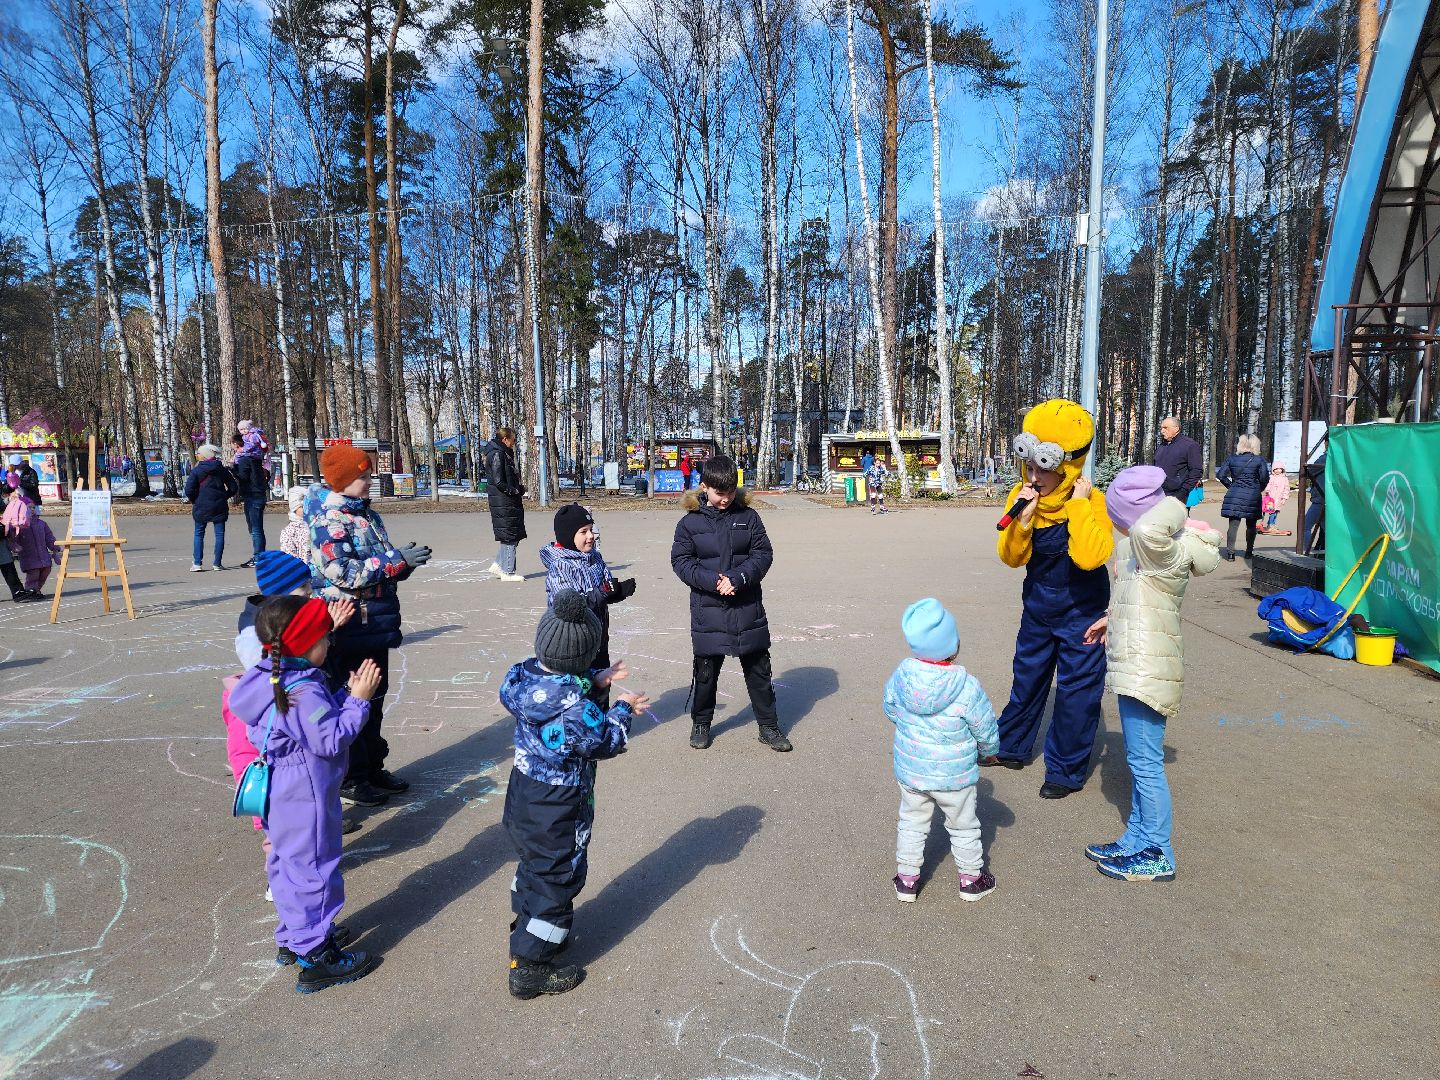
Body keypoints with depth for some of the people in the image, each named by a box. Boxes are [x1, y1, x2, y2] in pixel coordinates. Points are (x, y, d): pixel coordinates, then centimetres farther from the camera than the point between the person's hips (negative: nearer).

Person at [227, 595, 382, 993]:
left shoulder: (272, 679, 3)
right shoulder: (303, 691, -29)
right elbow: (331, 739, -25)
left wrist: (348, 693, 1)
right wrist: (359, 700, -21)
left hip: (283, 793, 10)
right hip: (305, 799, -10)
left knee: (288, 865, 23)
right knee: (313, 870, 2)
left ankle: (292, 938, 40)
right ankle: (315, 958, 14)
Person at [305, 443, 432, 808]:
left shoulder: (366, 514, 11)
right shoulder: (328, 521, -15)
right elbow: (345, 573, -25)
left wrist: (405, 561, 1)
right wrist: (397, 560, -22)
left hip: (375, 625, 9)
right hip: (349, 628, -9)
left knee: (374, 698, 17)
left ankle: (373, 768, 30)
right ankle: (349, 779, 14)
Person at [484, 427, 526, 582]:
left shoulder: (505, 454, 18)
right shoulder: (497, 455, -14)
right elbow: (498, 482, -20)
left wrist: (519, 489, 7)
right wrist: (516, 491, -11)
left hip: (511, 502, 10)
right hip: (503, 503, -10)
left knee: (514, 536, 13)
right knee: (509, 536, -4)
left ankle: (498, 565, 21)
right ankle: (507, 572, 3)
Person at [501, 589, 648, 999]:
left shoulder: (525, 674, -11)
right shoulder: (574, 707, -33)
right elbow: (605, 742, -17)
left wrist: (594, 680, 3)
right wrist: (624, 710, -3)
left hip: (523, 793, 8)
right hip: (558, 810, -8)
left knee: (533, 865, 28)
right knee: (558, 880, 9)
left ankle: (526, 930, 48)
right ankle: (529, 968, 20)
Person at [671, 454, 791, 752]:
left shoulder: (748, 516, 0)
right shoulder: (690, 522, -3)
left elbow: (763, 554, -2)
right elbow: (681, 561, -4)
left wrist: (738, 578, -17)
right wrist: (711, 580, -18)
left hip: (748, 607, 1)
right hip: (708, 608, -1)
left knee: (758, 669, 10)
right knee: (706, 670, 10)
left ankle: (768, 726, 23)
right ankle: (701, 723, 30)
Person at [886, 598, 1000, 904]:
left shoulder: (901, 675, -16)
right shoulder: (966, 687, -27)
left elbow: (890, 709, 2)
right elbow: (987, 731, -14)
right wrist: (989, 749, 8)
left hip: (910, 771, 3)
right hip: (954, 776, -3)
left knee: (911, 823, 22)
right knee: (963, 826, 20)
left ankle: (907, 878, 32)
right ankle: (971, 878, 37)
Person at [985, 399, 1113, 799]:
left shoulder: (1091, 500, -22)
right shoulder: (1022, 496, -9)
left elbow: (1091, 557, -37)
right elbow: (1012, 558, -12)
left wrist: (1079, 505, -34)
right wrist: (1023, 518, -27)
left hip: (1080, 611, -5)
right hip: (1038, 607, 5)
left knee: (1077, 689, 3)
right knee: (1027, 677, 19)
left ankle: (1066, 771, 19)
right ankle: (1011, 747, 37)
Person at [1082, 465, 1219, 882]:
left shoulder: (1166, 551, -20)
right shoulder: (1146, 549, 10)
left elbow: (1149, 530, -45)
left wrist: (1173, 508, -25)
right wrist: (1112, 618, 33)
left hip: (1147, 671, -10)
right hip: (1136, 668, 10)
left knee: (1146, 762, -1)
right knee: (1139, 760, 18)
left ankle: (1158, 856, 11)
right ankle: (1136, 841, 30)